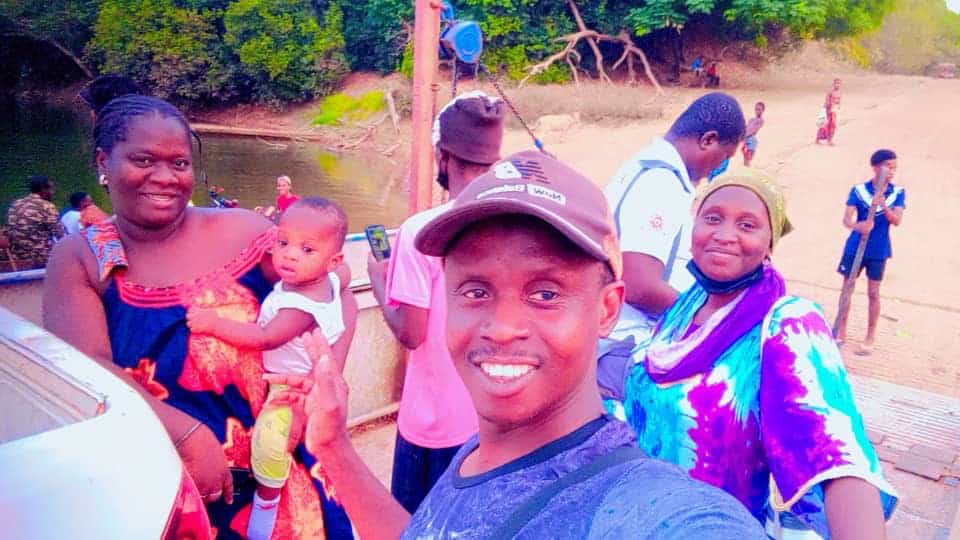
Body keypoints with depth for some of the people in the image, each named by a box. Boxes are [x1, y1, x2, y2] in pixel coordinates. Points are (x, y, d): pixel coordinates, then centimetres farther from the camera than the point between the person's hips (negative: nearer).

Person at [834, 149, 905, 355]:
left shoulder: (898, 193, -4)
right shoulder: (858, 190, -8)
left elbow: (897, 221, -14)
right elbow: (847, 219, -14)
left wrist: (883, 204, -31)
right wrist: (857, 226, -36)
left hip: (879, 251, 0)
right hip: (855, 247, 0)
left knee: (873, 293, 7)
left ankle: (870, 337, 19)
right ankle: (841, 331, 24)